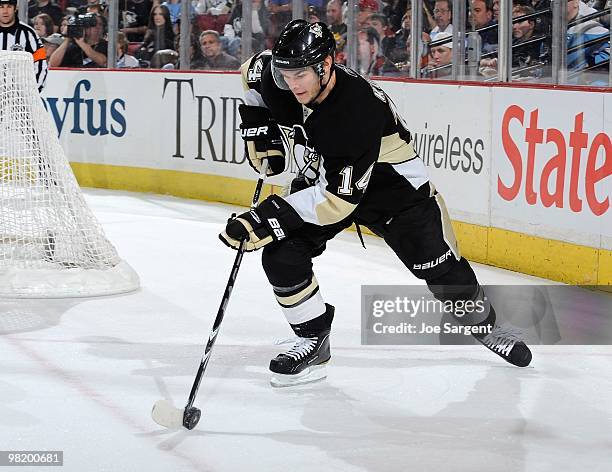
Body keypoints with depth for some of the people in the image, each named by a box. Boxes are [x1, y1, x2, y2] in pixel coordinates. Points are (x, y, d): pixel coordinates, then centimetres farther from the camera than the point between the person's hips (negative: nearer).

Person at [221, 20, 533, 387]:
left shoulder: (359, 110, -41)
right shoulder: (276, 80, -23)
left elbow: (337, 198, -39)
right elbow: (253, 71, 5)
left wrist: (268, 219, -42)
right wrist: (261, 134, -4)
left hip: (391, 186, -5)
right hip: (320, 177, 5)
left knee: (441, 269, 0)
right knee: (281, 256, -15)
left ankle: (485, 323, 30)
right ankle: (314, 343, 2)